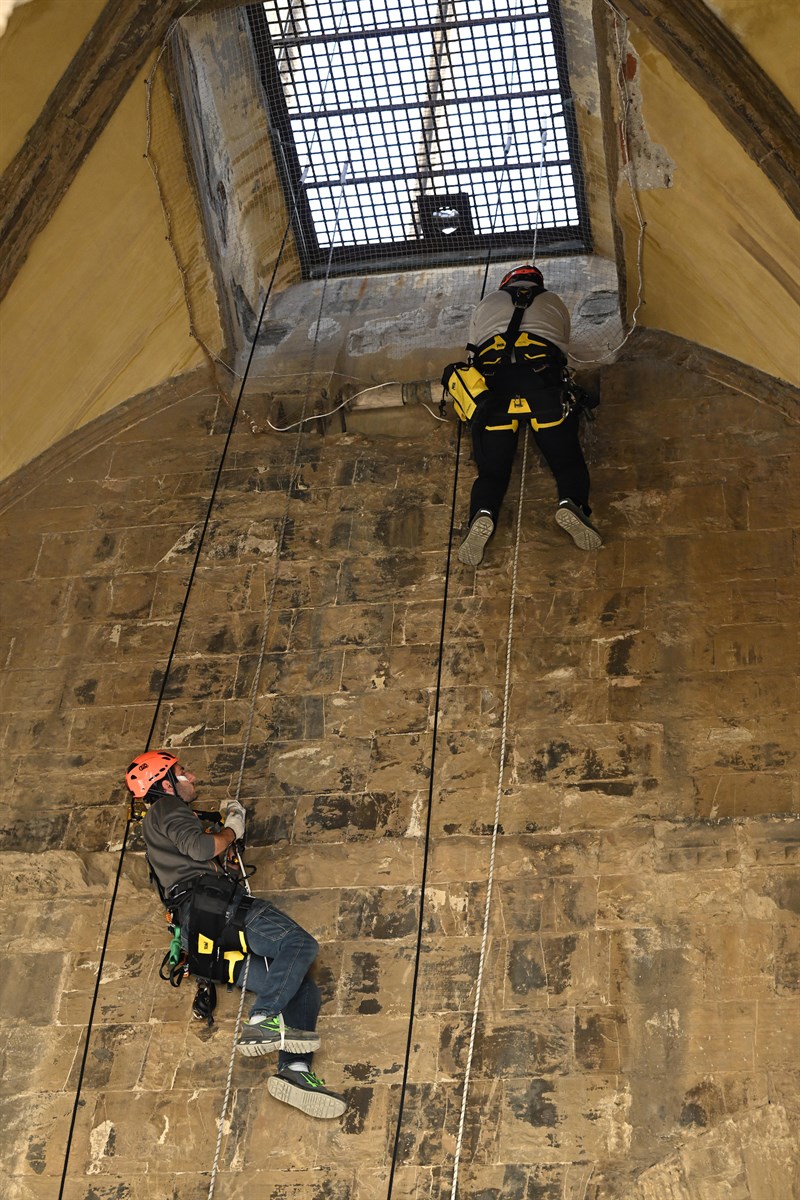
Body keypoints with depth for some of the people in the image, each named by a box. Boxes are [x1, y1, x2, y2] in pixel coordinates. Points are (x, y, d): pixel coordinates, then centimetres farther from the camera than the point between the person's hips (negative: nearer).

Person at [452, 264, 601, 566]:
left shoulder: (487, 304, 28)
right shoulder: (554, 303, 27)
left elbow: (473, 355, 33)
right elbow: (563, 349, 34)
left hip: (493, 391, 1)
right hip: (543, 384, -1)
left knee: (491, 470, 3)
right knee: (568, 459, 5)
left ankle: (482, 516, -29)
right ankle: (571, 504, -28)